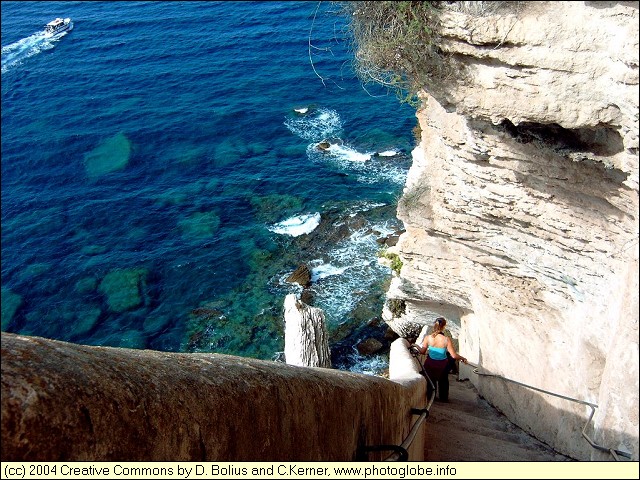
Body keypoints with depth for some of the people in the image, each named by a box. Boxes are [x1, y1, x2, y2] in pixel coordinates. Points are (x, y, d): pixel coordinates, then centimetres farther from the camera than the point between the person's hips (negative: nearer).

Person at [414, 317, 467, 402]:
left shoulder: (428, 337, -16)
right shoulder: (446, 339, -22)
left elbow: (422, 352, -5)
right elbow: (454, 356, -18)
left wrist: (416, 345, 14)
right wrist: (463, 358, 1)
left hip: (430, 364, 1)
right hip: (442, 365, -1)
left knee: (430, 381, 25)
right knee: (443, 381, 26)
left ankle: (430, 397, 38)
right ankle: (443, 398, 40)